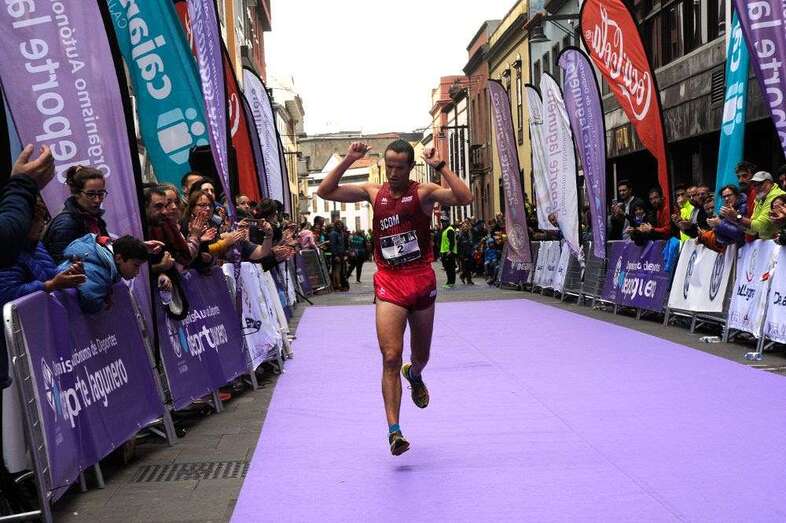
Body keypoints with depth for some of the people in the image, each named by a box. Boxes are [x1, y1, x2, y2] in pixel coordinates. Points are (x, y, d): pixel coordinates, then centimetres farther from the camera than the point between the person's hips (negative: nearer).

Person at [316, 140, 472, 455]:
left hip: (422, 281, 0)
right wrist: (348, 160, -9)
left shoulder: (424, 192, -4)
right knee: (391, 357, -13)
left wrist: (439, 166, -19)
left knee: (421, 356, 18)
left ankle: (413, 375, 56)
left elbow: (464, 198, -20)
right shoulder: (373, 193, 3)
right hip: (389, 283, 0)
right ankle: (394, 430, -11)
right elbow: (324, 192, 0)